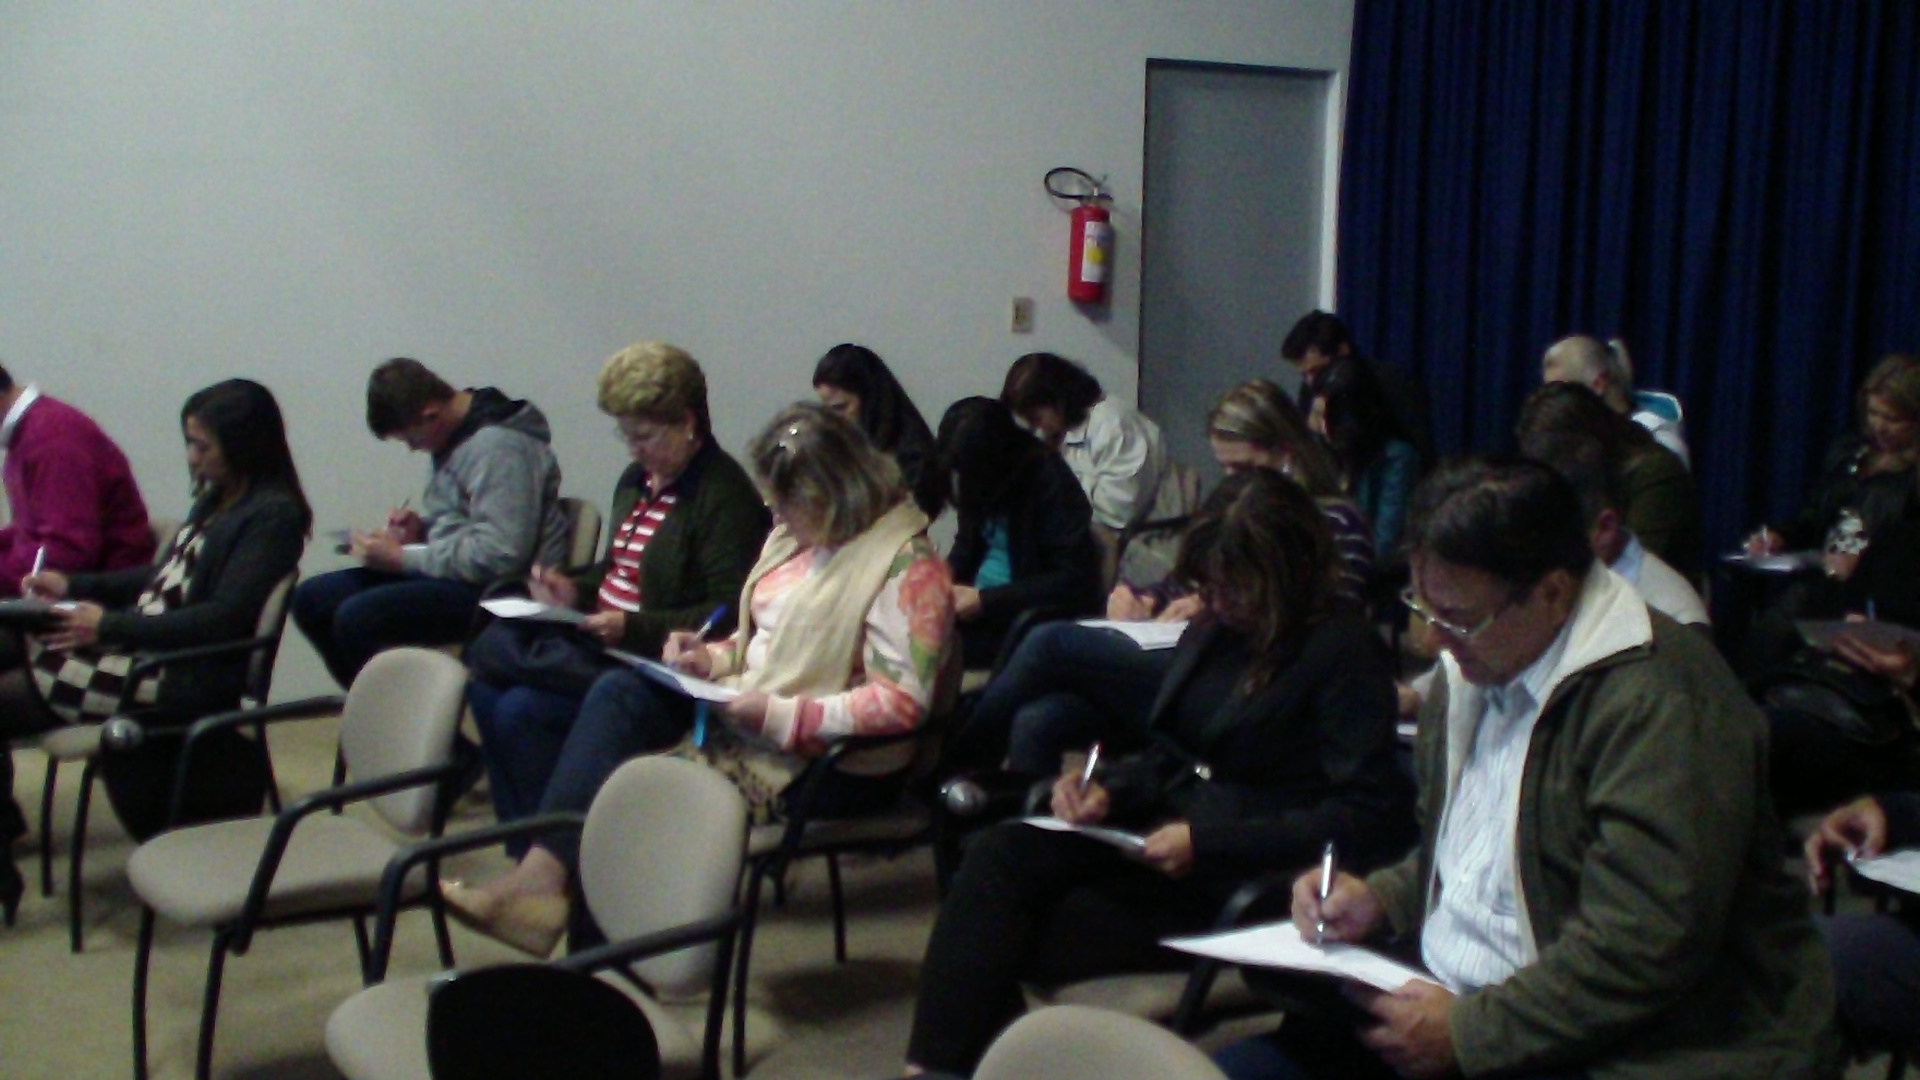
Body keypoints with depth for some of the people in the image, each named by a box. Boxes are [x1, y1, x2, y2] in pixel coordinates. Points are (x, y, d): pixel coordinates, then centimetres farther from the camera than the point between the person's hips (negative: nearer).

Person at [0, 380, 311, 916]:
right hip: (150, 649, 10)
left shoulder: (272, 516, -14)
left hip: (190, 681, -10)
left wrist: (111, 625, -21)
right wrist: (74, 586, 12)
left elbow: (224, 616, -21)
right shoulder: (218, 499, 14)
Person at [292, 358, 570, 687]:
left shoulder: (498, 446, -18)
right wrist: (421, 530, 5)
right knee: (311, 599, 4)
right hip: (452, 572, 10)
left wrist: (403, 558, -18)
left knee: (356, 617, -26)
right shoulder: (455, 438, 12)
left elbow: (499, 556, -25)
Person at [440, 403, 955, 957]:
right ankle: (541, 875, -22)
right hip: (751, 714, 9)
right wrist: (713, 658, 1)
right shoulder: (795, 537, 12)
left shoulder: (907, 565, -16)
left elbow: (903, 701, -21)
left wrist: (779, 716, -23)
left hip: (838, 765, -9)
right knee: (618, 692, -12)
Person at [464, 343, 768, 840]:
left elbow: (727, 616, -18)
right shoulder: (637, 479, 17)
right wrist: (575, 590, 7)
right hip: (600, 643, 9)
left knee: (521, 710, -23)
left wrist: (633, 629, -24)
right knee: (485, 690, -11)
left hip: (658, 664, -9)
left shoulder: (724, 495, -12)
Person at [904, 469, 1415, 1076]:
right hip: (1162, 834, 7)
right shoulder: (1213, 631, 12)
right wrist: (1108, 791, -2)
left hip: (1250, 879, -7)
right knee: (1001, 853, -18)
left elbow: (1368, 819, -17)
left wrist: (1208, 842, -21)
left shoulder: (1344, 652, -10)